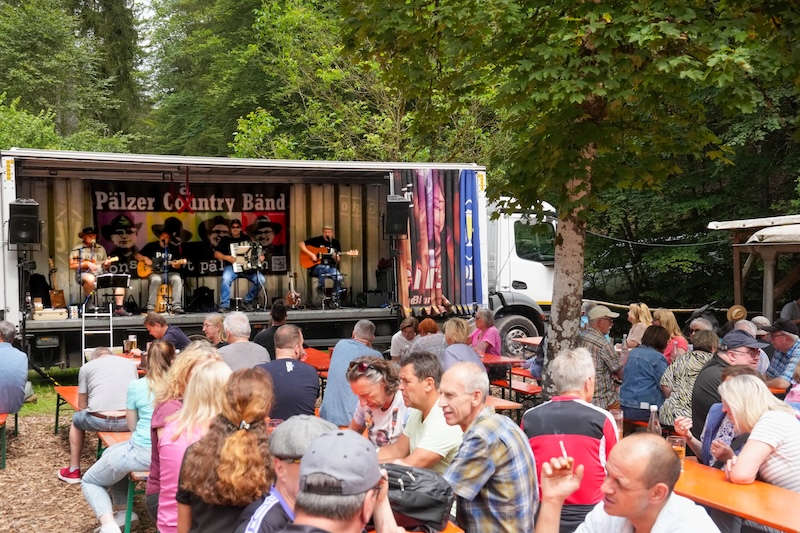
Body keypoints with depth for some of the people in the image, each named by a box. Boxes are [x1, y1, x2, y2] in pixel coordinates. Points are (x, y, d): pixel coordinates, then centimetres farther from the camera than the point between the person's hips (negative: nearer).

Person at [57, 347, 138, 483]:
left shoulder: (86, 367, 14)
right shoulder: (130, 363, 21)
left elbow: (82, 406, 16)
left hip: (99, 421, -2)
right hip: (128, 423, 2)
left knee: (76, 419, 31)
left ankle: (73, 470, 35)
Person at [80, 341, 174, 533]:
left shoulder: (136, 386, -5)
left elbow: (132, 426, 5)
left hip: (143, 453, -4)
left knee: (89, 482, 17)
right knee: (109, 453, 32)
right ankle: (124, 511, 26)